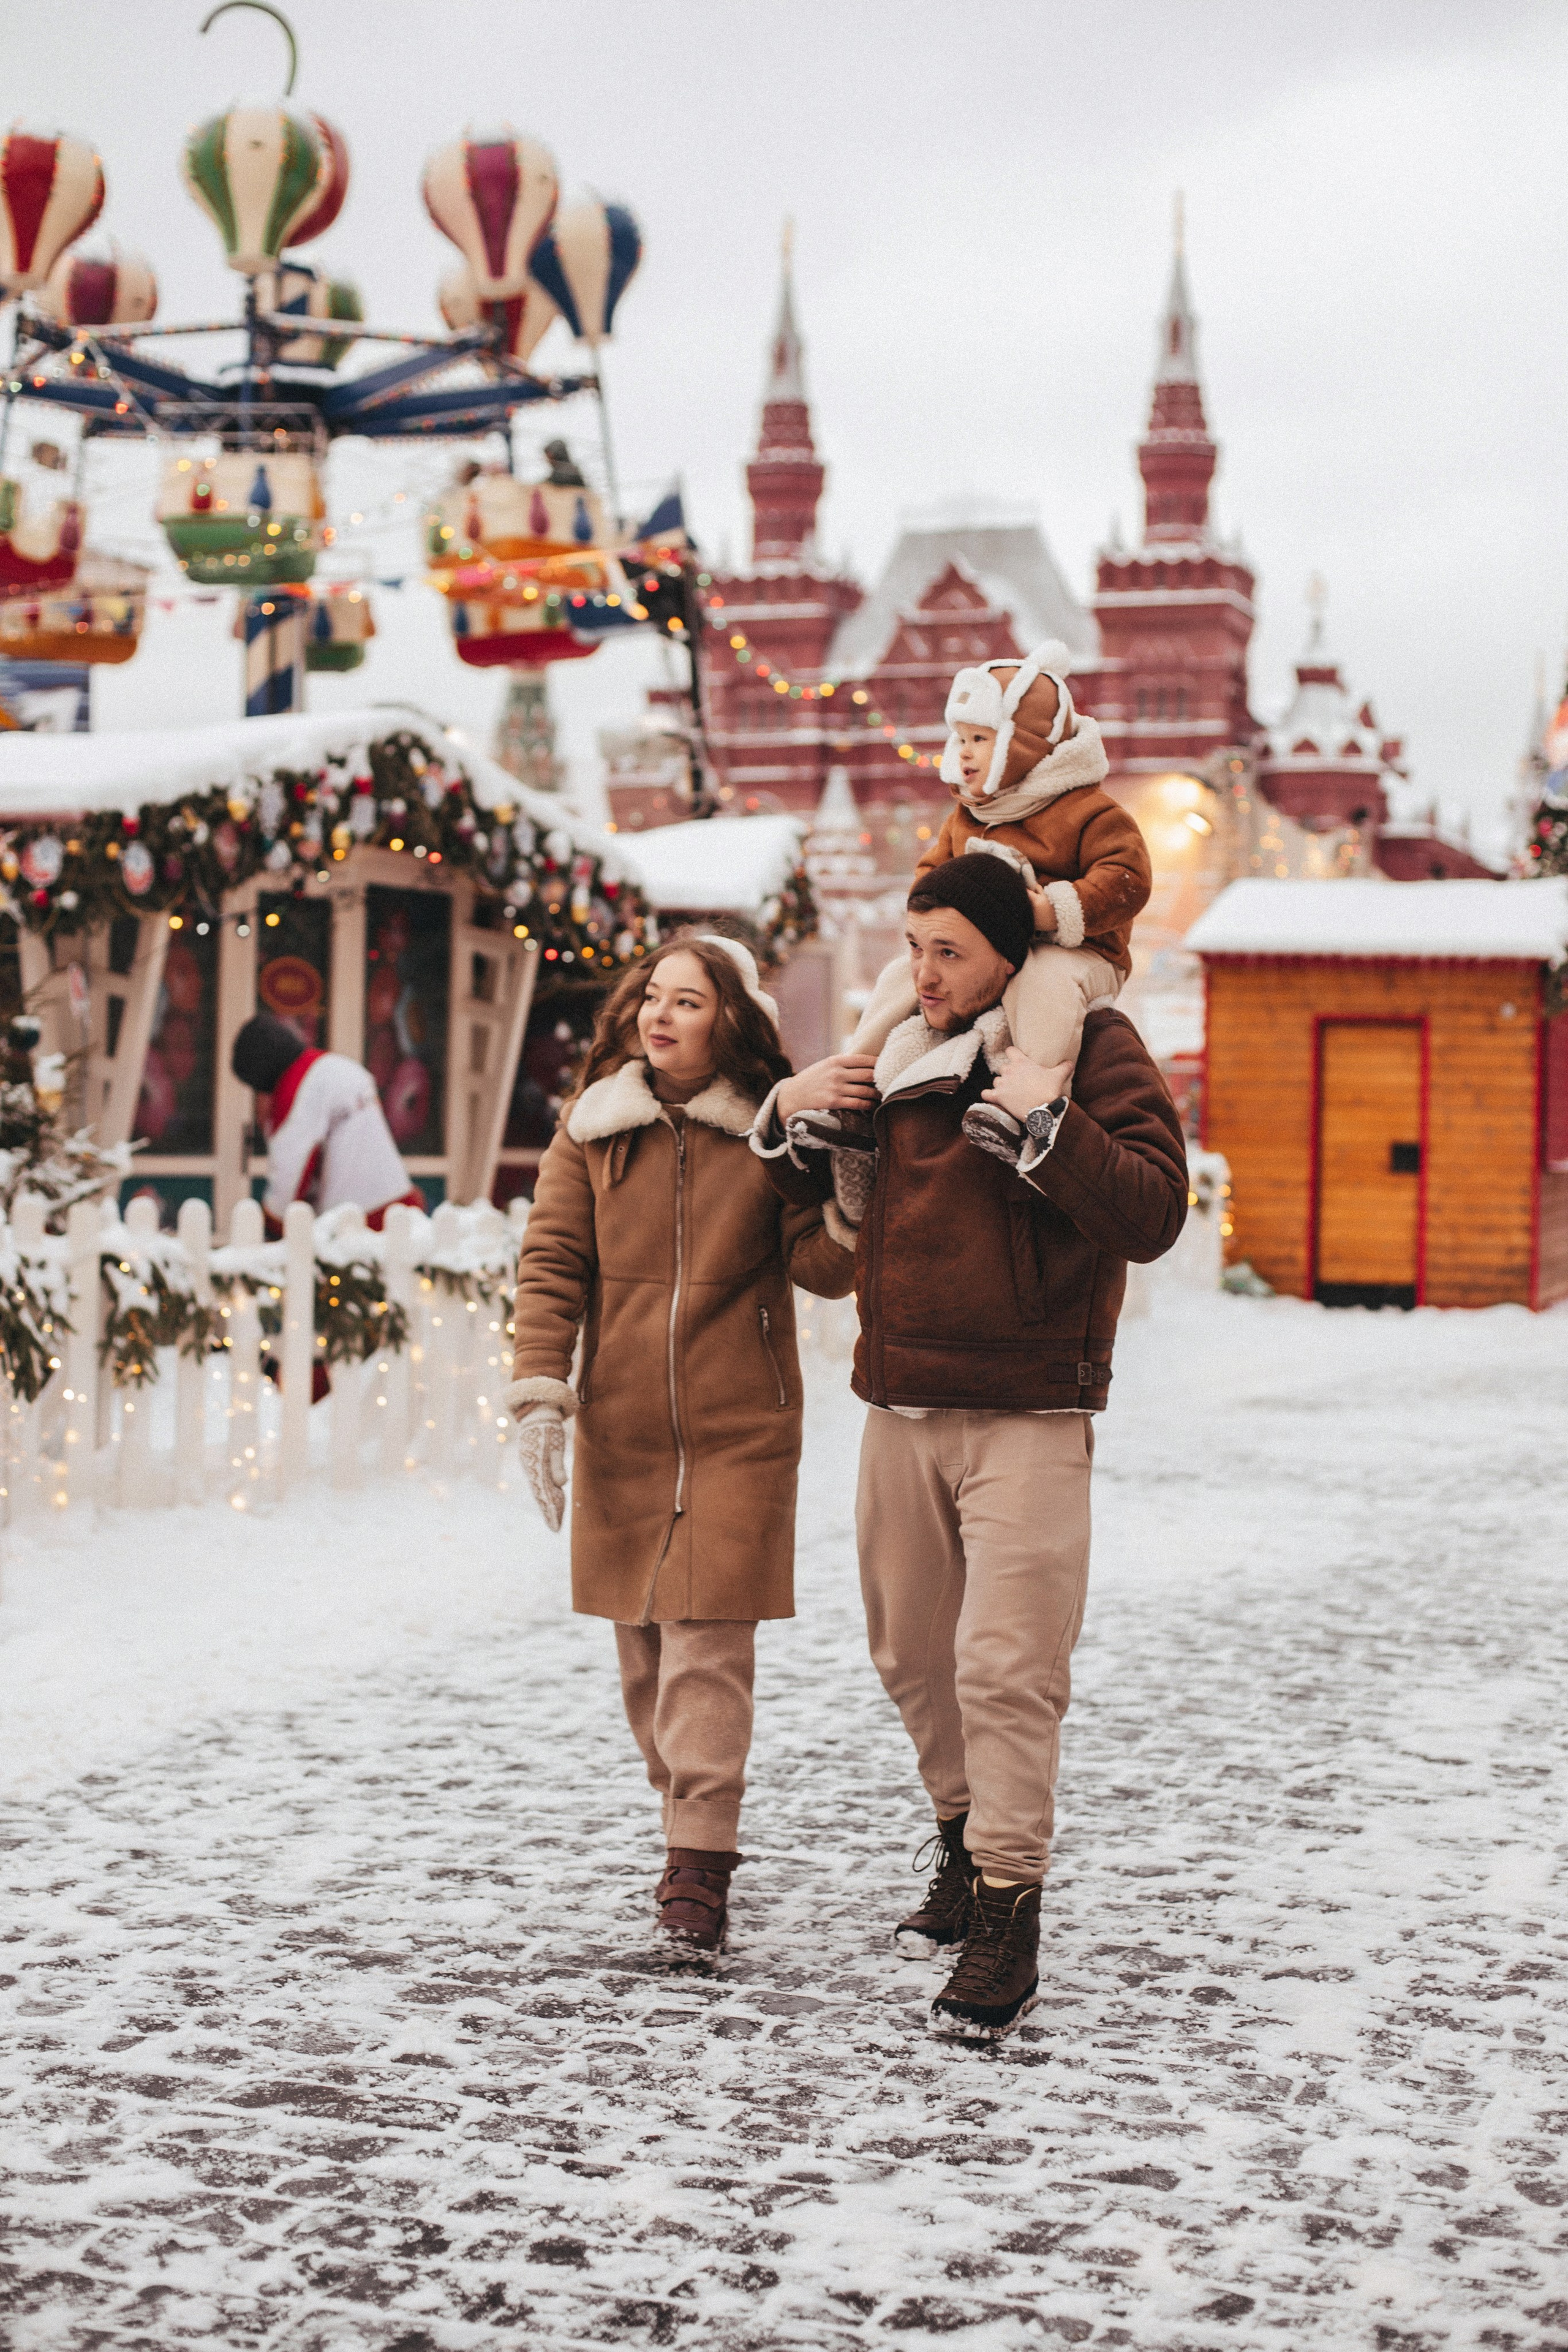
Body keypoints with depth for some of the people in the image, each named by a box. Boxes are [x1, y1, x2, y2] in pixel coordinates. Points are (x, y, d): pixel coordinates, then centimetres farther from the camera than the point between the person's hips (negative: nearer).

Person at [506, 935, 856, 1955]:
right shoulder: (593, 1127, 5)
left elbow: (827, 1268, -4)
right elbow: (552, 1263, 3)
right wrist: (541, 1396, -7)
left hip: (739, 1431, -3)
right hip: (621, 1430, 3)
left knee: (709, 1641, -9)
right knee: (644, 1642, 7)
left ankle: (698, 1868, -7)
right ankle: (694, 1824, 23)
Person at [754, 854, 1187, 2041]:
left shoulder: (1091, 1048, -5)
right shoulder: (901, 1056, 11)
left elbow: (1152, 1212, -16)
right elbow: (811, 1189, 26)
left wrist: (1049, 1122, -26)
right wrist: (789, 1116, 5)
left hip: (1027, 1417, -6)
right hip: (900, 1407, 6)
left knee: (1006, 1664, -11)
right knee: (912, 1653, 15)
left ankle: (1007, 1915, -5)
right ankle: (966, 1838, 36)